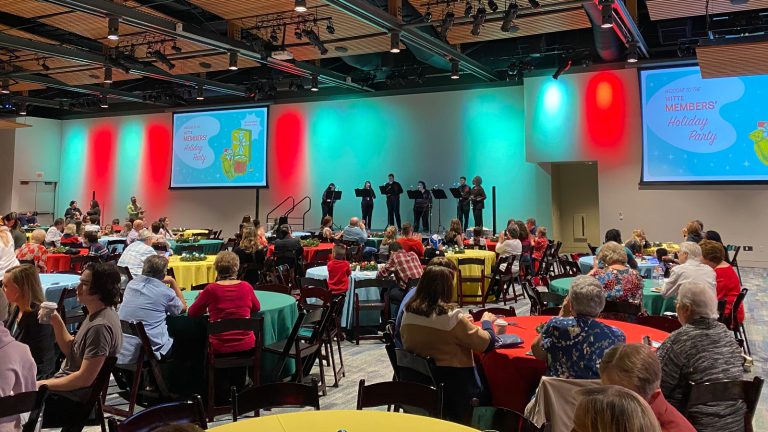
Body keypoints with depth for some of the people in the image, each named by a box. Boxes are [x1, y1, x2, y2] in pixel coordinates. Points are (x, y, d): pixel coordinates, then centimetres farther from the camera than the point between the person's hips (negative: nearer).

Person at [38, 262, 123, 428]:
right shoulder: (96, 315, 4)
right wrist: (57, 323, -2)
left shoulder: (100, 327, -27)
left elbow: (84, 378, -25)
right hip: (68, 389, 9)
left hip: (72, 401, -9)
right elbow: (71, 350, 12)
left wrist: (43, 384, -13)